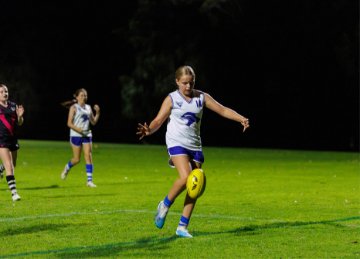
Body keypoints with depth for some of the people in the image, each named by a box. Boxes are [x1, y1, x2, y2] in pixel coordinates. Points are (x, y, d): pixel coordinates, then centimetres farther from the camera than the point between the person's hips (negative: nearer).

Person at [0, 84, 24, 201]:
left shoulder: (13, 106, 7)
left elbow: (19, 123, 10)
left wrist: (20, 116, -9)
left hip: (13, 139, 6)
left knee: (13, 165, 18)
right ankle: (14, 192, -14)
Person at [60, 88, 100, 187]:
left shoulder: (88, 108, 13)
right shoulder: (74, 107, -3)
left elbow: (93, 122, 15)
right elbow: (69, 123, -7)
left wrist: (97, 113, 0)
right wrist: (78, 129, -22)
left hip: (87, 135, 4)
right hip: (76, 135, -4)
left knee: (88, 157, -7)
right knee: (77, 159, -1)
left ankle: (89, 180, -8)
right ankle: (67, 168, 32)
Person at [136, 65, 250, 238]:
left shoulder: (202, 97, 7)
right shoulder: (171, 99, -2)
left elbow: (223, 110, 6)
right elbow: (158, 120, -7)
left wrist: (241, 119, -9)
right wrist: (149, 130, -29)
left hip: (195, 145, 4)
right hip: (176, 143, -4)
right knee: (185, 177, -26)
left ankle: (182, 227, 6)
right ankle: (165, 205, 0)